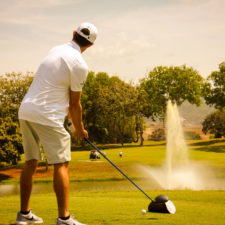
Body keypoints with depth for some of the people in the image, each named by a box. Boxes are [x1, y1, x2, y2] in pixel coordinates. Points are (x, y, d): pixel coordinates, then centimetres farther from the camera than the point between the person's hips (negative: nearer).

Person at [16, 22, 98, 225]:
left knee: (31, 162, 15)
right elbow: (75, 103, -2)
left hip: (26, 111, 8)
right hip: (47, 116, -8)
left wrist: (70, 114, 18)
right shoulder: (79, 65, -10)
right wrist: (80, 129, 12)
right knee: (61, 164, -3)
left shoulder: (56, 51, 13)